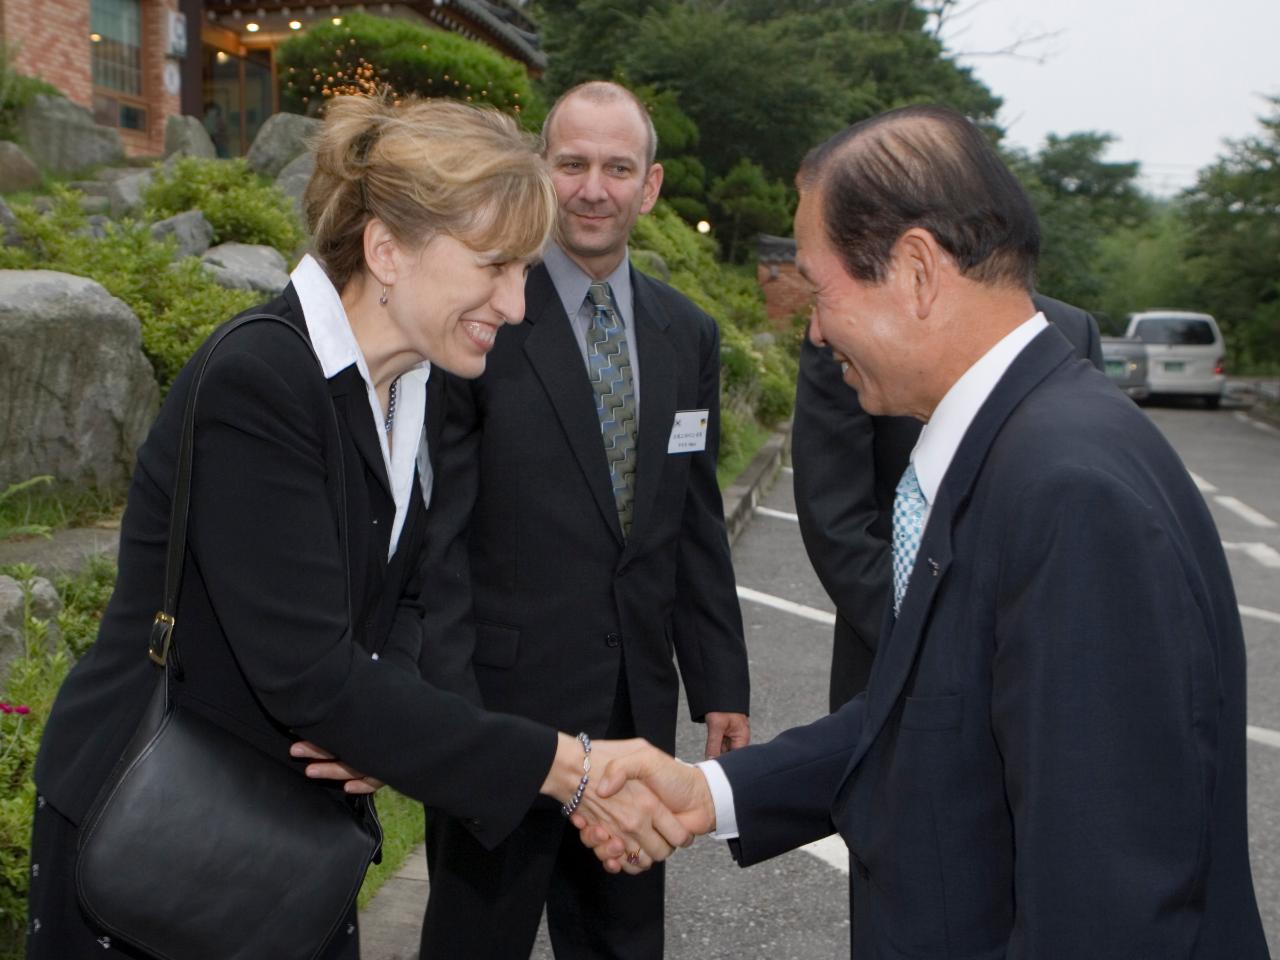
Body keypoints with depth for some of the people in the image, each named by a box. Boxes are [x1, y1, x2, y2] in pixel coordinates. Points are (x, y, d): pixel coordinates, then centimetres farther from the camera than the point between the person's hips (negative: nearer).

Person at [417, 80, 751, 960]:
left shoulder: (689, 336, 6)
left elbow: (698, 526, 10)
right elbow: (437, 531, -12)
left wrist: (722, 685, 9)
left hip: (639, 705, 5)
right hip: (502, 699, -5)